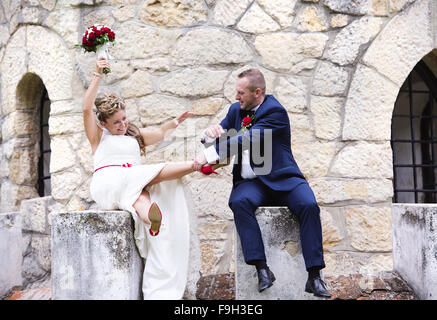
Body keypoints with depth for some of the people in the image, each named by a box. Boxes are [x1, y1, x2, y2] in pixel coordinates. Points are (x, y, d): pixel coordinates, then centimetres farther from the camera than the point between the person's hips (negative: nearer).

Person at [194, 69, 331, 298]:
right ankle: (262, 269, -32)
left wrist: (209, 154, -28)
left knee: (308, 205, -30)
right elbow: (218, 137, 19)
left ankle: (314, 276, -25)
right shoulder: (236, 110, 13)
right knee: (239, 202, -31)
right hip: (251, 182, 4)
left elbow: (247, 140, -22)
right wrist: (211, 132, -8)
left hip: (281, 178, -4)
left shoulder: (275, 111, -10)